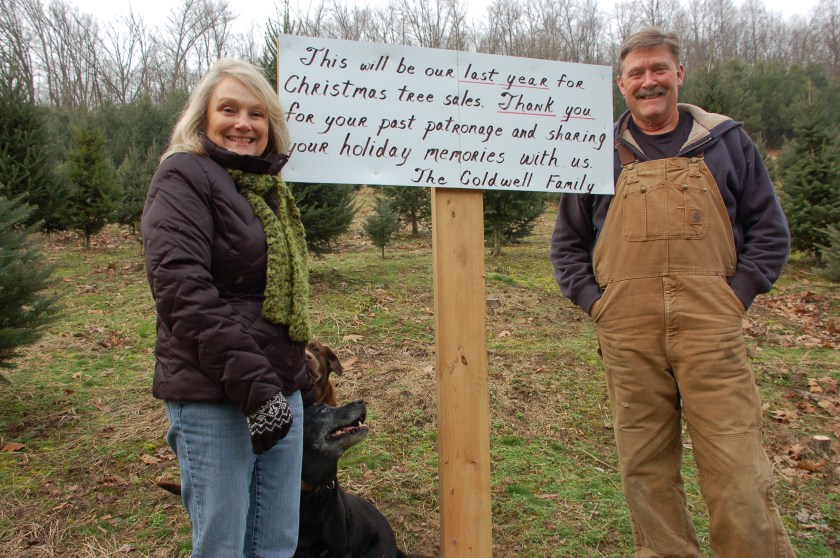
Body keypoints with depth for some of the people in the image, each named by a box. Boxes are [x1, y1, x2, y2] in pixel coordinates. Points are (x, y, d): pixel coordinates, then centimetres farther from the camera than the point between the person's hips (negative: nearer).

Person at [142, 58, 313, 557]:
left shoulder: (269, 188, 16)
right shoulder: (184, 177, -7)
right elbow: (181, 287, -20)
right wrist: (251, 384, -23)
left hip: (280, 391, 8)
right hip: (213, 399, -7)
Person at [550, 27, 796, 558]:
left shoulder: (726, 141, 12)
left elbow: (770, 229, 13)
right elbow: (567, 240, 17)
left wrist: (737, 294, 0)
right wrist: (592, 298, 3)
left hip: (711, 329, -1)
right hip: (627, 334, 1)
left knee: (737, 465, -3)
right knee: (645, 465, 7)